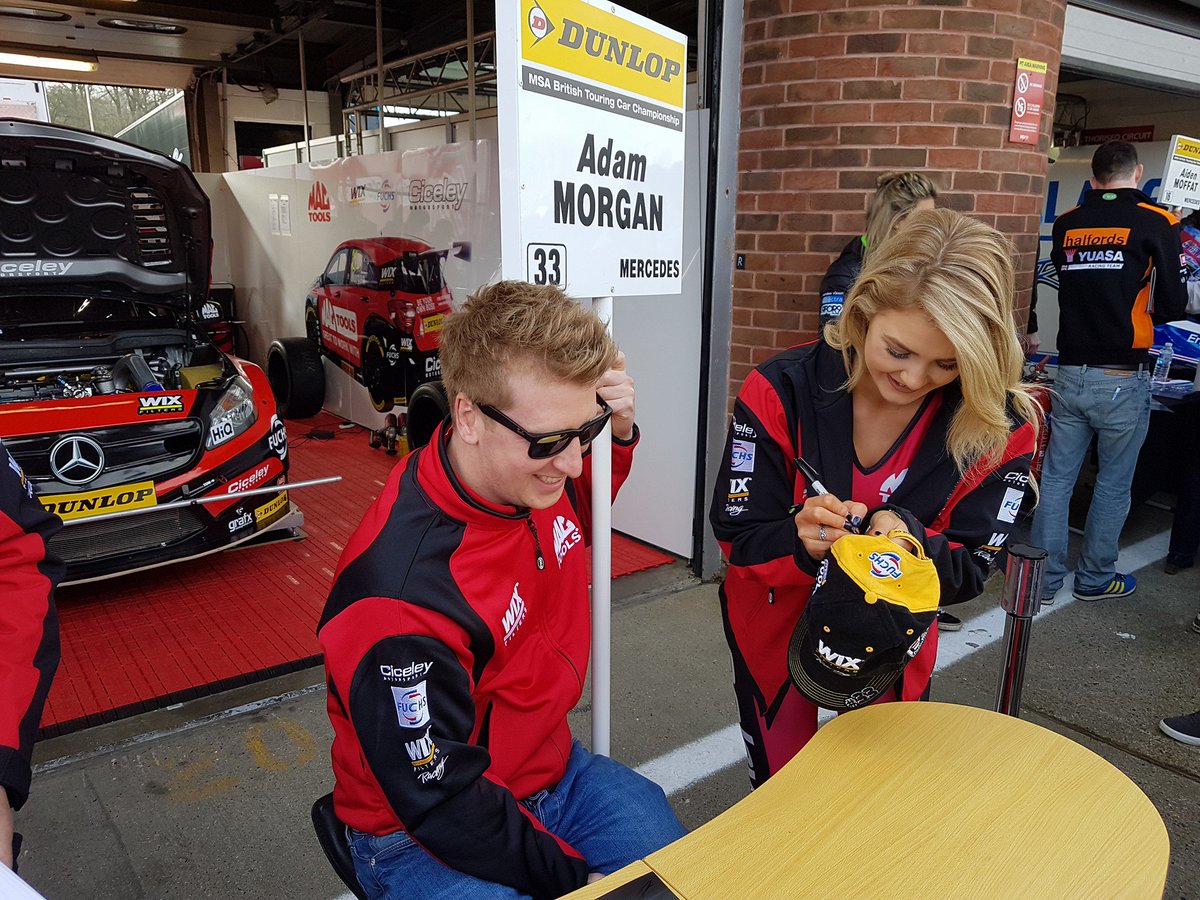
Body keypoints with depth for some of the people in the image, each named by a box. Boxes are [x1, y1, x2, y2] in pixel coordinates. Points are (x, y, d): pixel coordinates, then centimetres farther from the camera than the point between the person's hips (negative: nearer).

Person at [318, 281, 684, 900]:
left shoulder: (529, 465, -13)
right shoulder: (403, 593, -34)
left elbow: (574, 520, 13)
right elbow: (443, 805, -24)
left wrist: (617, 431, -6)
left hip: (549, 767, 6)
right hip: (424, 837, -5)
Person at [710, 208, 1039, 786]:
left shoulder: (1000, 428, -20)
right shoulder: (780, 392, -25)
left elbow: (970, 572, -14)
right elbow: (739, 544, -20)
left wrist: (909, 538, -36)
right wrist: (801, 540, -42)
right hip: (778, 630, -1)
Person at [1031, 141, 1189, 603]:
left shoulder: (1066, 223, 6)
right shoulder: (1156, 222, -4)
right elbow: (1173, 305, -3)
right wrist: (1146, 312, 16)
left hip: (1070, 373, 3)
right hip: (1123, 379, -3)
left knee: (1056, 477, 9)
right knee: (1113, 485, 11)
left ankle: (1044, 579, 15)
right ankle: (1095, 578, 24)